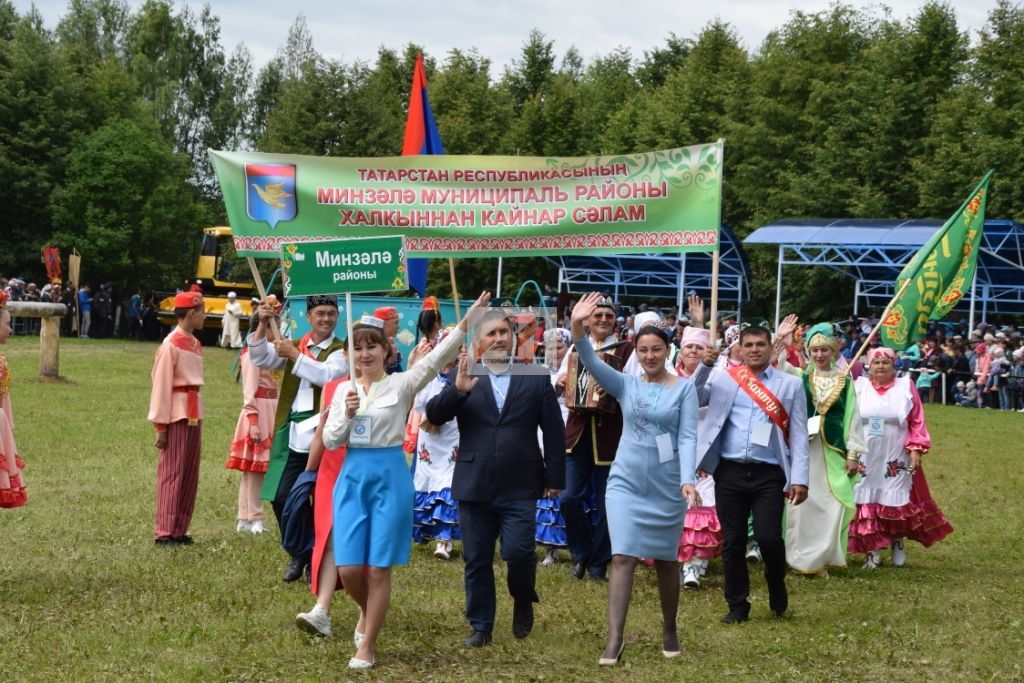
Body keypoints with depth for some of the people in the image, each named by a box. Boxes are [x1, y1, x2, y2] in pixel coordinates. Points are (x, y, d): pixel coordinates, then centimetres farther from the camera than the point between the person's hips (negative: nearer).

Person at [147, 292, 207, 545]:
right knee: (172, 474, -4)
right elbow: (161, 385, -13)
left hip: (194, 415, 8)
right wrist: (161, 427, -13)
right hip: (177, 416, -8)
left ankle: (180, 530, 17)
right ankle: (165, 533, 1)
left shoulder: (195, 344, 13)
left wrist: (198, 416, 14)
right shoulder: (171, 345, -12)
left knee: (190, 475, 10)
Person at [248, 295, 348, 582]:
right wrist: (263, 324, -8)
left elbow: (327, 375, -18)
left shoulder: (341, 351, 0)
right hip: (291, 435, 4)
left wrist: (294, 355, -17)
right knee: (281, 498, 0)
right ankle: (298, 555, 20)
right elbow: (260, 358, 5)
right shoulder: (293, 345, 15)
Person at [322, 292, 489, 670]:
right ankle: (366, 613, 32)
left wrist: (466, 322, -26)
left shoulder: (401, 384, -1)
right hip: (352, 476, 3)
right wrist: (347, 414, -12)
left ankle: (367, 646, 10)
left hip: (390, 476, -3)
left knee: (378, 568, -1)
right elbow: (330, 441, 7)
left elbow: (436, 358, -15)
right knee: (349, 568, -1)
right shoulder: (344, 389, 8)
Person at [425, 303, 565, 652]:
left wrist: (554, 478, 1)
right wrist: (457, 390, -23)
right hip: (474, 487, 1)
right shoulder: (462, 378, 6)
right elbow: (434, 416, -6)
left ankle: (523, 602, 19)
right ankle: (481, 626, 17)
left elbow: (554, 432, 6)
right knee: (477, 560, 6)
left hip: (520, 488, -1)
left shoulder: (536, 379, 6)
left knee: (518, 552, -10)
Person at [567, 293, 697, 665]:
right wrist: (577, 328, -29)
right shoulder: (626, 384, 3)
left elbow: (687, 436, -7)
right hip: (626, 481, 1)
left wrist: (688, 479, -20)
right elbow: (592, 363, -11)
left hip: (667, 485, -1)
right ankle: (614, 639, -8)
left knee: (666, 559, 11)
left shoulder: (683, 388, -1)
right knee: (623, 557, -8)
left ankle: (669, 630, 29)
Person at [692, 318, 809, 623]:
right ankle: (737, 606, 18)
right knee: (733, 541, 5)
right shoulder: (722, 377, 9)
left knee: (768, 538, -10)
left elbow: (799, 435, 6)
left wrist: (799, 479, -2)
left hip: (769, 474, -1)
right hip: (729, 472, 1)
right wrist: (705, 366, -12)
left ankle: (776, 585, 20)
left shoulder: (790, 384, 8)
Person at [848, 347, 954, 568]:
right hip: (865, 458, 1)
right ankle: (872, 550, 4)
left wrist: (916, 450, -6)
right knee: (867, 502, -1)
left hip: (896, 460, 0)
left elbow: (917, 422, 2)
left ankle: (898, 543, 22)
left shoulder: (905, 387, 2)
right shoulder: (859, 387, 4)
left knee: (897, 502, 2)